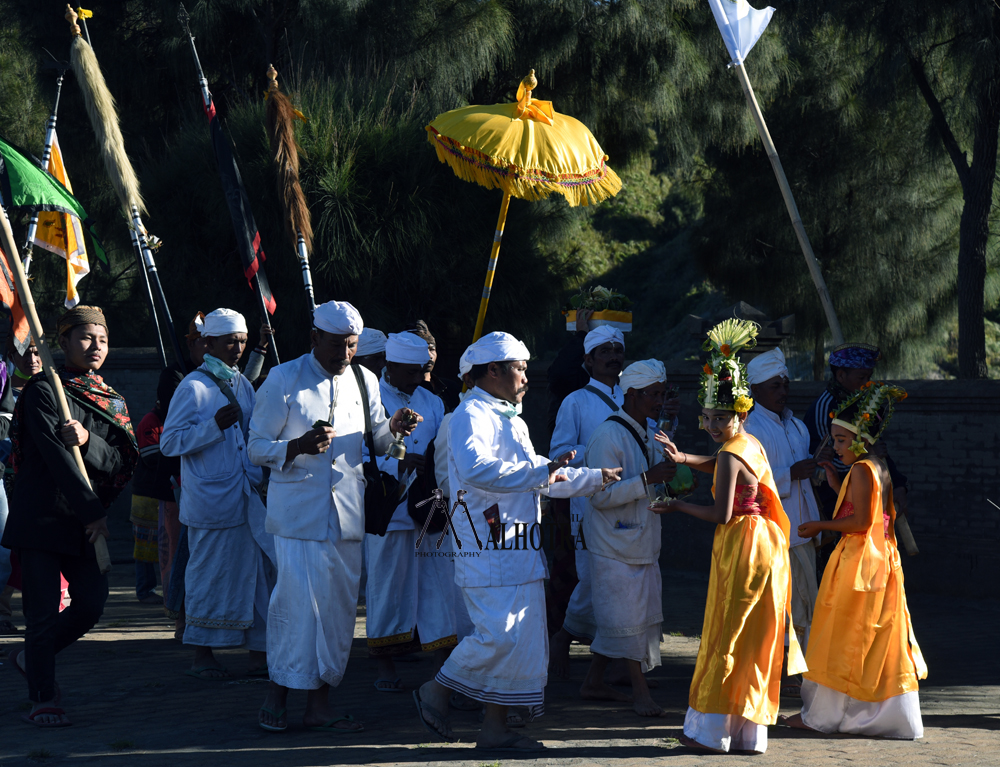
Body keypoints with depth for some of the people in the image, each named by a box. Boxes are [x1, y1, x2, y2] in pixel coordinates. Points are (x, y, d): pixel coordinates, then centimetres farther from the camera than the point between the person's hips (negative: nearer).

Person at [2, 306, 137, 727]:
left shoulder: (112, 401, 14)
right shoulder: (43, 390, -4)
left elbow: (125, 463, 4)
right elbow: (55, 456, -14)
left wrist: (88, 441, -16)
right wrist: (91, 512, -17)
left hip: (87, 520, 6)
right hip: (42, 515, -6)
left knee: (92, 603, 1)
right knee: (43, 610, -5)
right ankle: (43, 700, 5)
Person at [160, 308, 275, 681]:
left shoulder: (242, 385, 14)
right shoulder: (193, 387, -8)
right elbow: (170, 443, -13)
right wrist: (216, 425, -20)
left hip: (245, 496, 7)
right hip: (210, 499, -7)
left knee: (255, 570, 4)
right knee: (210, 573, -1)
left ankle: (259, 653, 10)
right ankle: (202, 656, 9)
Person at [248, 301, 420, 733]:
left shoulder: (364, 381, 11)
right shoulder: (283, 380, -3)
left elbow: (375, 441, 17)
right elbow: (257, 447, -2)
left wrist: (392, 428, -6)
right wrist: (298, 446, -20)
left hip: (346, 513, 5)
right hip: (298, 511, -5)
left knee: (339, 604, 4)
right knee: (297, 599, -11)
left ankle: (319, 703, 11)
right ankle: (278, 692, 4)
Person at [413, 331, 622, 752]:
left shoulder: (511, 420, 23)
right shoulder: (471, 415, -10)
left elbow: (538, 472, 34)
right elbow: (475, 469, -28)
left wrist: (596, 478, 31)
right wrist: (540, 473, -29)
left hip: (519, 550, 10)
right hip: (487, 547, -10)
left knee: (523, 637, 6)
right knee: (498, 634, -15)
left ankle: (495, 725, 10)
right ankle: (436, 691, 4)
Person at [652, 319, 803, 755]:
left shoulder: (731, 456, -16)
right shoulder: (750, 444, 11)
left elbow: (721, 515, -20)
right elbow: (718, 466, 31)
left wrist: (678, 507, -8)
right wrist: (683, 458, 16)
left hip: (741, 550, -9)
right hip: (763, 547, 9)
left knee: (726, 640, -3)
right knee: (753, 643, 11)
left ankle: (712, 731, 1)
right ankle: (750, 733, 16)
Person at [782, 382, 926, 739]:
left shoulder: (860, 469, -16)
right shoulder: (880, 467, 11)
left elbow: (860, 521, -21)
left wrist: (821, 525, -12)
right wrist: (837, 484, 14)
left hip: (858, 559, -9)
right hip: (881, 559, 9)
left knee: (842, 639, -1)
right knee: (882, 642, 12)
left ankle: (823, 714, 6)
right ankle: (896, 717, 15)